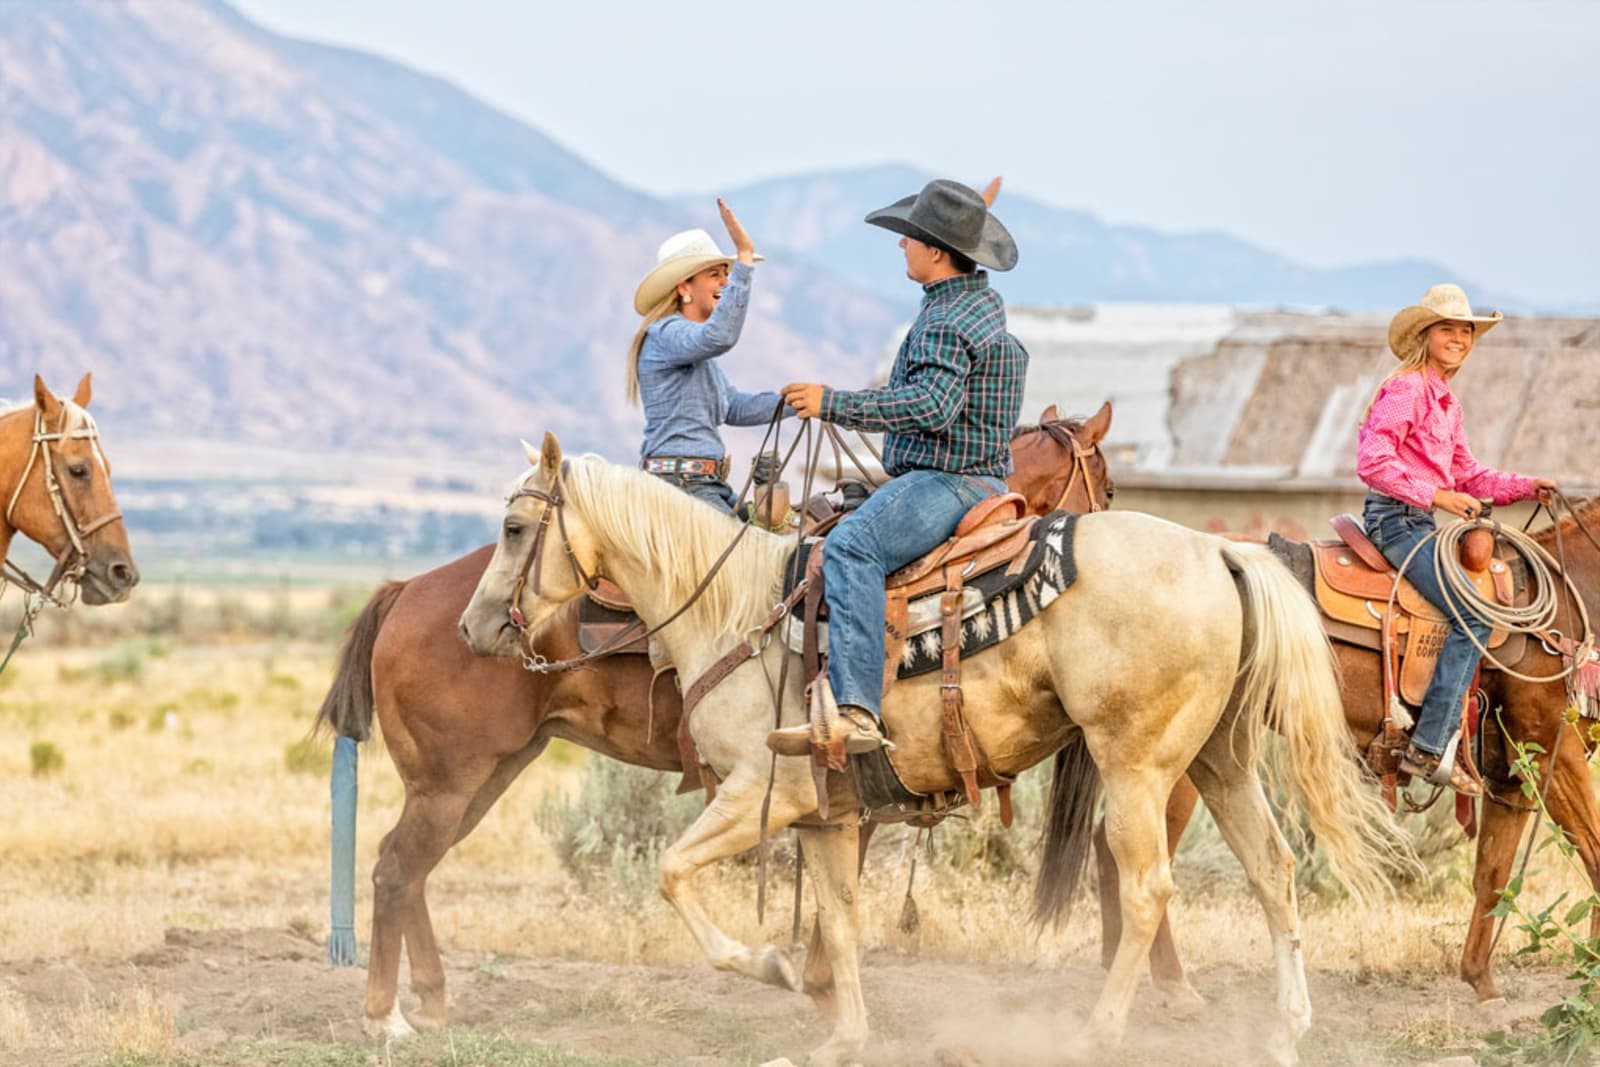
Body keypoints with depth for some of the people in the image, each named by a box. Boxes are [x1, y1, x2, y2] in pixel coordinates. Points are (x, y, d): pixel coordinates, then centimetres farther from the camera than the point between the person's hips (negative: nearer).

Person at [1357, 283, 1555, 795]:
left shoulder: (1447, 401, 18)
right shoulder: (1406, 389, -12)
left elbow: (1467, 476, 23)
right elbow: (1372, 462, -21)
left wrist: (1526, 486, 11)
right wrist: (1436, 496, -21)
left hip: (1420, 522, 10)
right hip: (1396, 519, -10)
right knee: (1474, 616, -18)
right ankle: (1427, 748, -20)